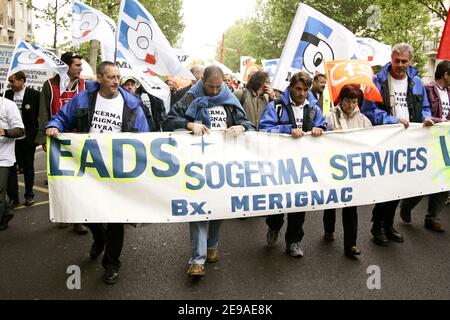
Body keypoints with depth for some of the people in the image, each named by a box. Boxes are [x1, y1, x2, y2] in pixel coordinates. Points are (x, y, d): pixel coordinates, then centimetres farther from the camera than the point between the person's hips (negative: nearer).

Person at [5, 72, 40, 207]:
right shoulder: (8, 94, 5)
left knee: (28, 168, 10)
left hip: (27, 139, -3)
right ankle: (13, 197, 10)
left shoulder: (35, 95, -7)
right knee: (10, 168, 2)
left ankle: (29, 195, 24)